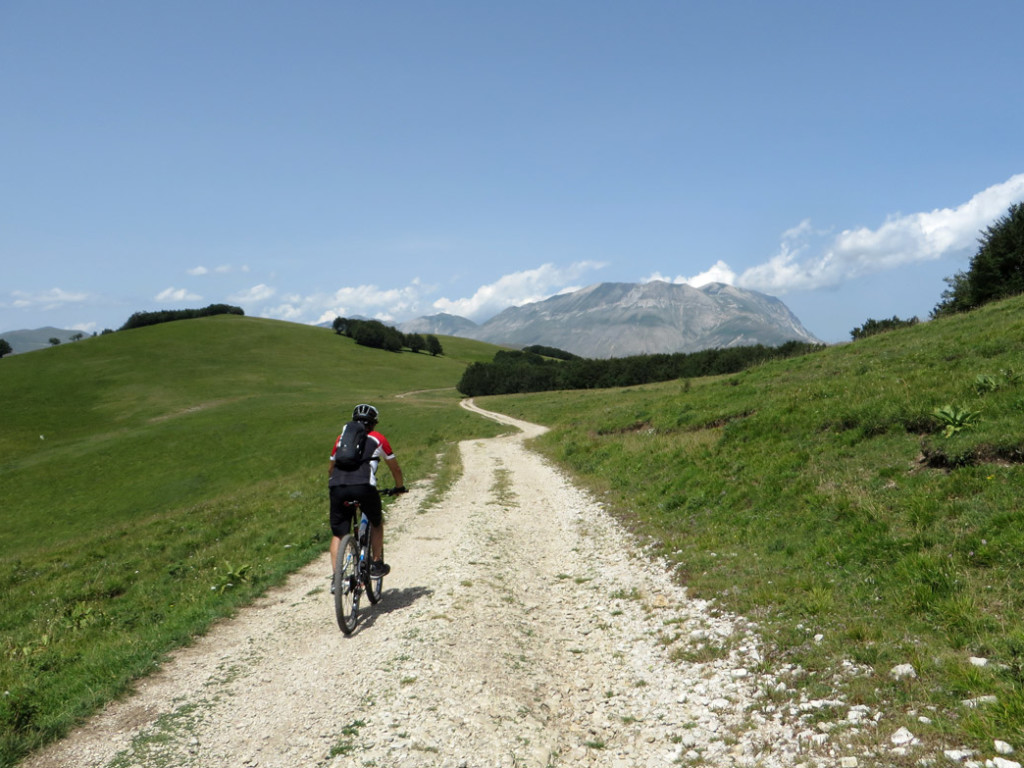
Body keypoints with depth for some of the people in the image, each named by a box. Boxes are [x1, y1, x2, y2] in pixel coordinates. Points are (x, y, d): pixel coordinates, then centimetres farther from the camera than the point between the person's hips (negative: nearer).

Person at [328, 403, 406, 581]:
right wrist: (399, 487, 46)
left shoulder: (342, 438, 28)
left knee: (337, 534, 13)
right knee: (376, 523, 23)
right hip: (363, 486, -2)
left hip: (337, 487, 2)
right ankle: (377, 565, 24)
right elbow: (395, 468, 29)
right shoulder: (378, 439, 21)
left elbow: (331, 468, 37)